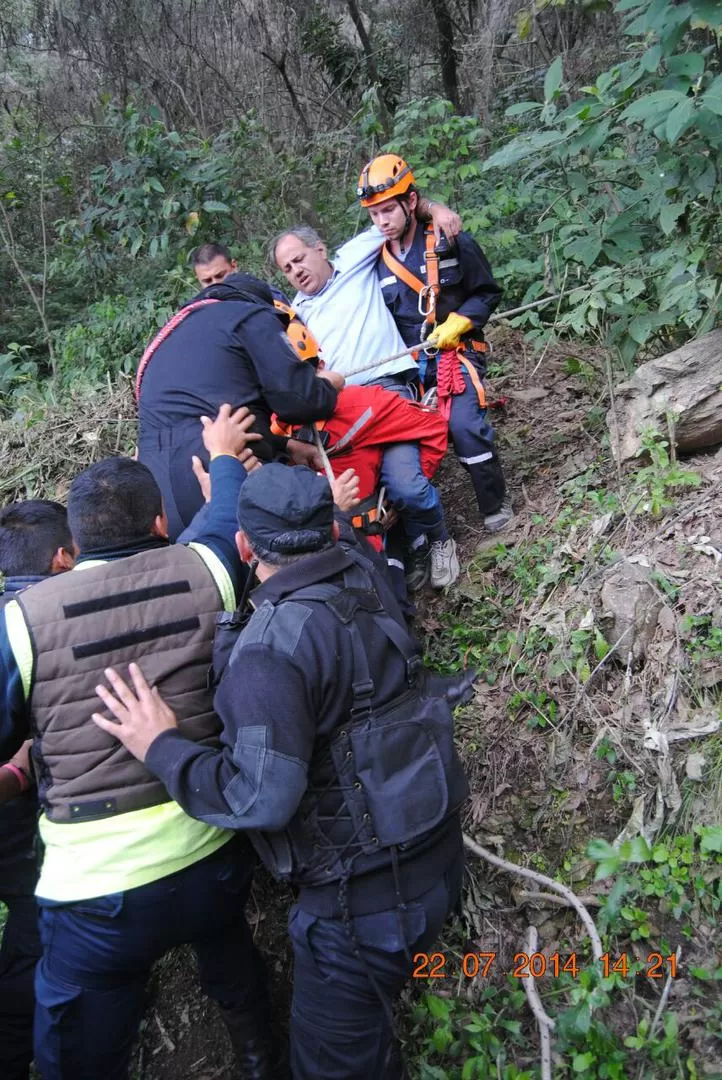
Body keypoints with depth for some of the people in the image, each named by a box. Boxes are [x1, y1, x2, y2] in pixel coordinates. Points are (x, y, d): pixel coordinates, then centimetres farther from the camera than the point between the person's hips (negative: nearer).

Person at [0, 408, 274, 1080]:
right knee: (226, 948, 35)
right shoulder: (202, 573, -7)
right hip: (213, 860, 4)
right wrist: (223, 456, 36)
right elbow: (228, 519, 16)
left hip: (95, 894, -3)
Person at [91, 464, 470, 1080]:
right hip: (435, 858, 7)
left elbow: (261, 797, -29)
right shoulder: (366, 581, -4)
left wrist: (160, 748, -16)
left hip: (365, 894, -7)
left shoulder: (272, 647, -26)